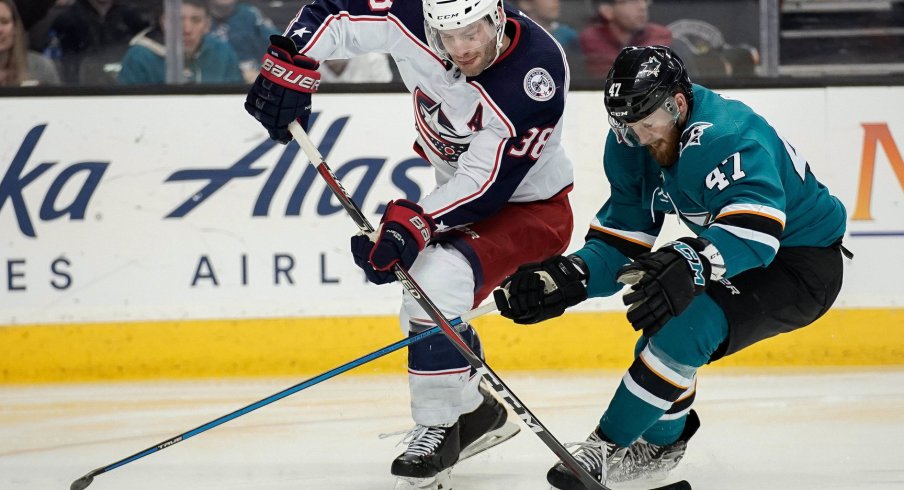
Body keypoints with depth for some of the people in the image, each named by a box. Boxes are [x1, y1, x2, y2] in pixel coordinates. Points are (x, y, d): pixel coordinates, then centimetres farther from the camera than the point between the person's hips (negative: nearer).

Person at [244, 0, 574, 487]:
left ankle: (437, 429, -16)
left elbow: (491, 180, -34)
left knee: (438, 279, -28)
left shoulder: (536, 73, -34)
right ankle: (476, 411, 35)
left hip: (529, 205, -8)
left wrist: (413, 223, -42)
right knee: (423, 305, 14)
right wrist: (288, 65, -22)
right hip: (463, 195, 8)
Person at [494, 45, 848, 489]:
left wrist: (691, 264, -62)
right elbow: (621, 242, -4)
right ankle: (661, 443, 29)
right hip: (730, 259, 9)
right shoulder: (630, 147, -7)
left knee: (685, 329, -25)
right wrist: (569, 277, -23)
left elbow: (755, 230, -46)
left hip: (804, 263, -9)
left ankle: (607, 447, -13)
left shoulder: (728, 137, -33)